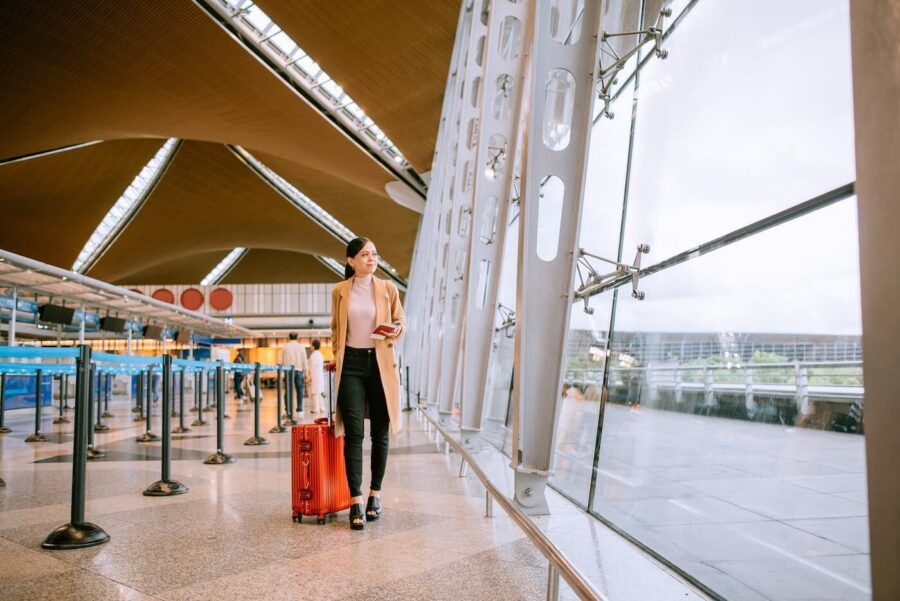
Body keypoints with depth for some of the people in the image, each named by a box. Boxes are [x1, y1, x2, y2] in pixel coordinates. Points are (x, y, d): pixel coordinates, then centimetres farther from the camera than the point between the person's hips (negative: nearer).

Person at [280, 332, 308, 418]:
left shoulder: (285, 347, 4)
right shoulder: (301, 347, 5)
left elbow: (281, 361, 3)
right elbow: (304, 361, 6)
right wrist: (305, 374, 10)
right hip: (299, 370, 0)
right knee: (299, 391, 3)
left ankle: (288, 411, -2)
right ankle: (299, 411, 1)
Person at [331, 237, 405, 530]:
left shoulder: (388, 288, 5)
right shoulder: (339, 291, 6)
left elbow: (401, 321, 11)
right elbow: (335, 328, 16)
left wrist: (397, 330, -10)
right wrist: (336, 356, 8)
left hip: (381, 363, 1)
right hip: (351, 364, -1)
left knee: (380, 432, 7)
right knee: (354, 433, -6)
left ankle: (375, 493, 22)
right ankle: (355, 501, -2)